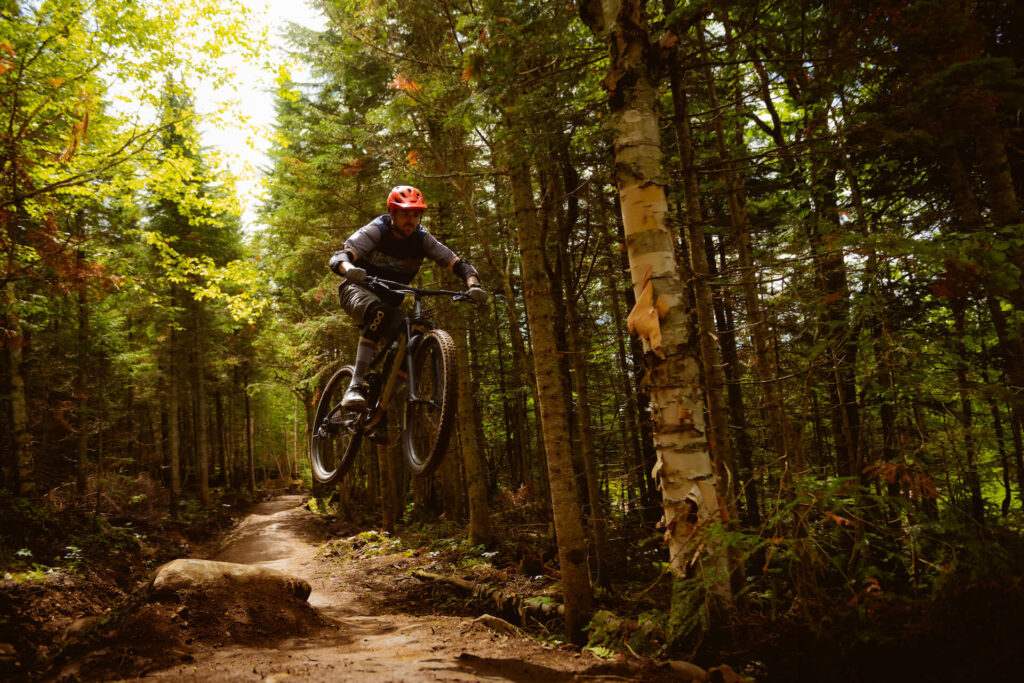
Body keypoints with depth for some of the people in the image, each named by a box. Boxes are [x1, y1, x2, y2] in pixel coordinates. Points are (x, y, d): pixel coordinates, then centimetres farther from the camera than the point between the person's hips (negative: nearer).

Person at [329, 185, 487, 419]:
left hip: (389, 301, 5)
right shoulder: (376, 231, -18)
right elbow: (338, 257, -31)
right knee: (380, 313, -38)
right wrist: (350, 269, -55)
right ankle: (355, 387, -42)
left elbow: (458, 264, -15)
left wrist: (473, 285, -36)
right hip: (358, 290, -5)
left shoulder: (422, 239, -9)